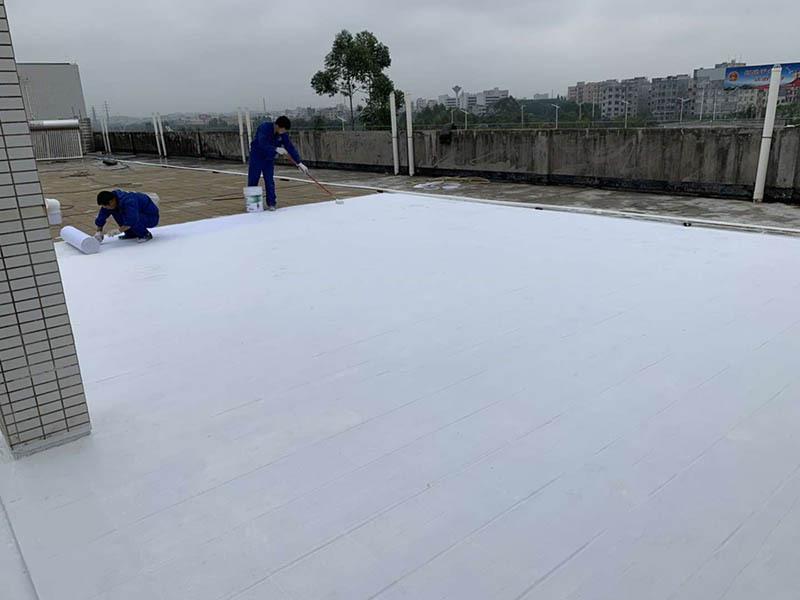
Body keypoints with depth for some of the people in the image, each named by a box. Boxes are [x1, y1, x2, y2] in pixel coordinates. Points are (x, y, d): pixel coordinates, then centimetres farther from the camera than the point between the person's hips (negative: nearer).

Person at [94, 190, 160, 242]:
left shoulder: (128, 202, -32)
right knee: (114, 211, -2)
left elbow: (132, 220, -40)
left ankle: (146, 234, -10)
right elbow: (102, 216, 2)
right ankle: (131, 234, 5)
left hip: (152, 217, -9)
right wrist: (99, 231, 0)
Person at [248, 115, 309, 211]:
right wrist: (276, 149, -47)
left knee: (270, 181, -2)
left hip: (269, 158, 4)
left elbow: (290, 147, -7)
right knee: (252, 181, 0)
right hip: (256, 156, -4)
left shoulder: (283, 134, -11)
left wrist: (299, 163, -11)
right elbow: (263, 144, -38)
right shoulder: (264, 128, -26)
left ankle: (271, 204, 5)